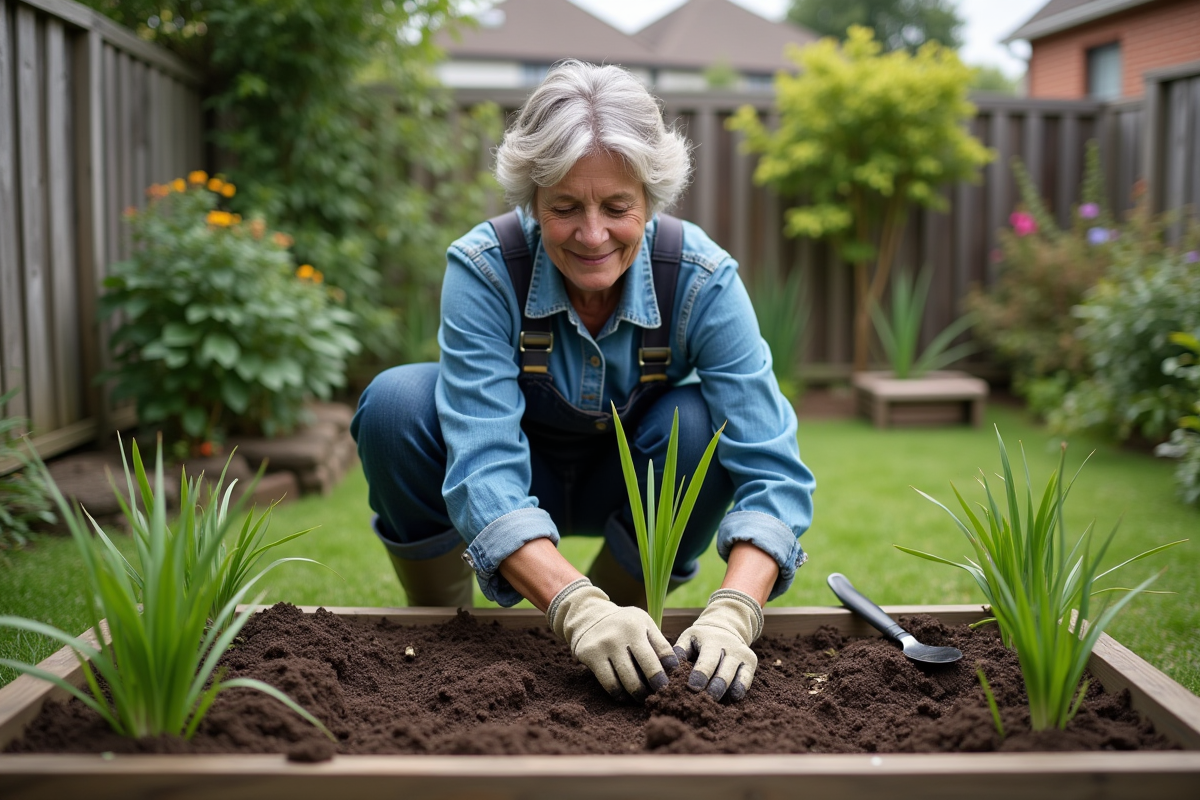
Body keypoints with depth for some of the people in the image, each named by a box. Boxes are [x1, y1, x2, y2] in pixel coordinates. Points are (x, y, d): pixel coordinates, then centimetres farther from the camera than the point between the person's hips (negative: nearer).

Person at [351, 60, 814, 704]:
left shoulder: (704, 282, -27)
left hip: (636, 482, 1)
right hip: (521, 477, -1)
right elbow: (484, 474, -37)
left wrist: (732, 614, -48)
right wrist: (576, 607, -53)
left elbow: (772, 469, -31)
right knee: (397, 402, -29)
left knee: (700, 424, -31)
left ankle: (623, 622, -4)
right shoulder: (483, 270, -30)